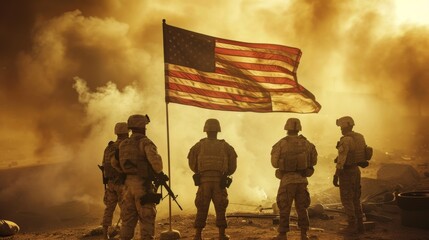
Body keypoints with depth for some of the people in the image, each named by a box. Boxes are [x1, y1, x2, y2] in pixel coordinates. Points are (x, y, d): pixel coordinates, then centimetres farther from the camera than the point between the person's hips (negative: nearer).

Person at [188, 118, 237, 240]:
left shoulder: (199, 145, 8)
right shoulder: (225, 146, 9)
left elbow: (192, 164, 3)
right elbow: (232, 166, 6)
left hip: (204, 181, 0)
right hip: (219, 182, 0)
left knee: (202, 209, 9)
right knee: (220, 209, 12)